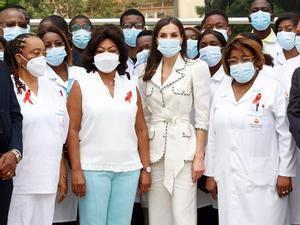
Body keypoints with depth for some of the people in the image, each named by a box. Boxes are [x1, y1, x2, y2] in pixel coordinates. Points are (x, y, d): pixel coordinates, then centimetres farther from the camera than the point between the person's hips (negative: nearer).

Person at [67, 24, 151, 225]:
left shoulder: (131, 87, 12)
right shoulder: (81, 85, 3)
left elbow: (141, 130, 11)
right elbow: (73, 130, -2)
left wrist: (146, 168, 7)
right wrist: (76, 170, -9)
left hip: (128, 170, 3)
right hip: (93, 169, -3)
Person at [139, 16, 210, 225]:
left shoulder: (197, 67, -2)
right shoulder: (148, 72, 12)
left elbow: (202, 116, -5)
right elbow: (143, 116, 15)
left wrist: (199, 156, -10)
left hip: (182, 148, -4)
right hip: (154, 148, 5)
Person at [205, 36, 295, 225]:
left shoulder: (273, 89, -3)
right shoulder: (221, 92, 10)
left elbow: (285, 134, -4)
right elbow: (213, 136, 13)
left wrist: (285, 173, -6)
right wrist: (211, 174, 12)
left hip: (262, 180, -4)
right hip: (228, 179, 4)